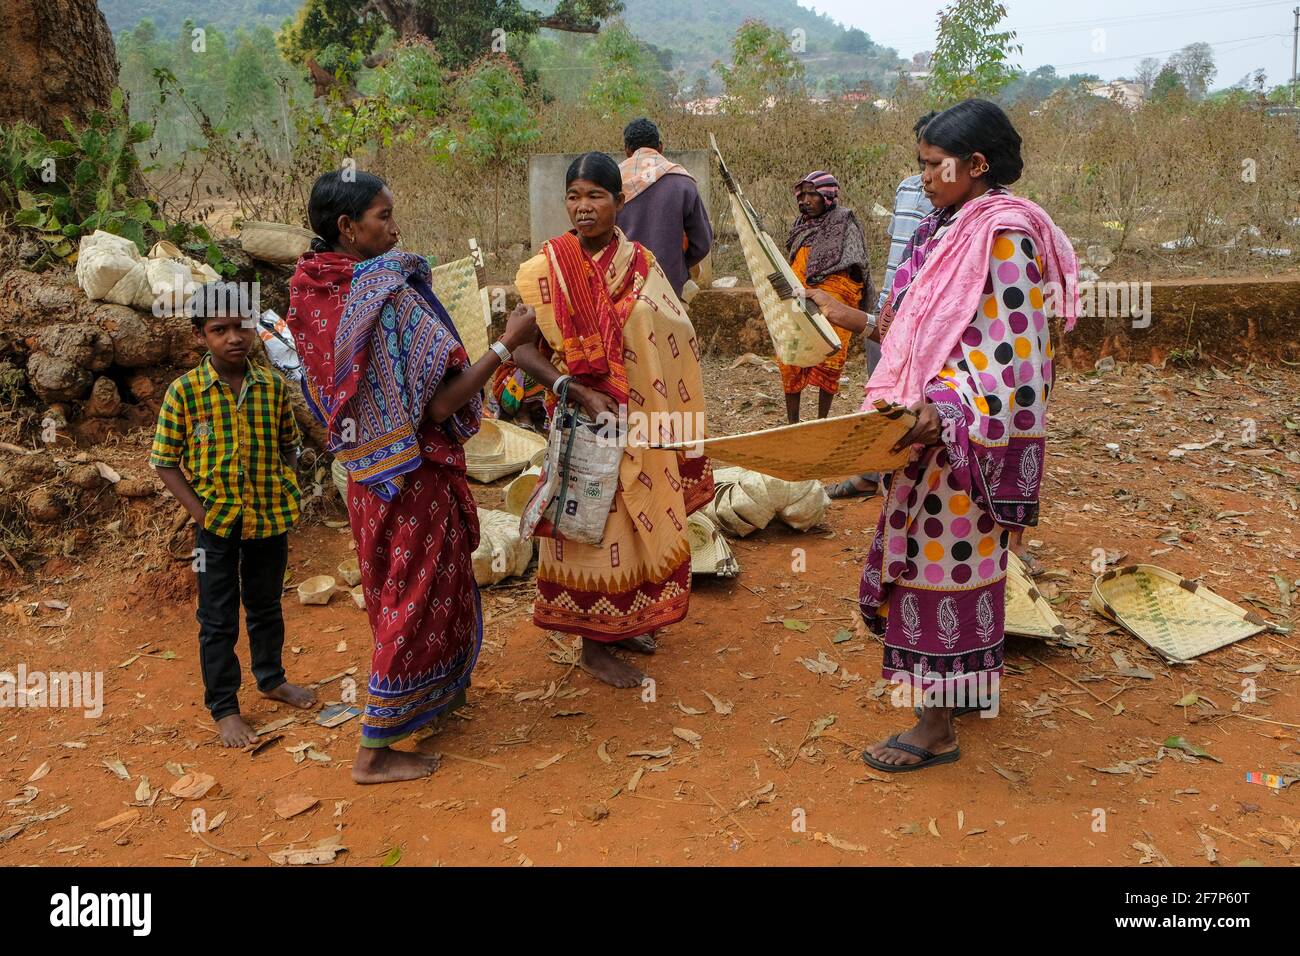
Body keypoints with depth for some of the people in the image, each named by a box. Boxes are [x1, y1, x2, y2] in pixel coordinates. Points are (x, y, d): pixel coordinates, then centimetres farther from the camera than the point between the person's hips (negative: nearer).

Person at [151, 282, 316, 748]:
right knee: (218, 620, 7)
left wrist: (287, 490, -3)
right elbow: (165, 462, -6)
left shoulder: (273, 386, -3)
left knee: (267, 606, 20)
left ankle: (271, 678, 41)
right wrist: (201, 513, -14)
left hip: (270, 517, 3)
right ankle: (224, 709, 20)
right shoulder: (184, 391, -11)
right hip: (216, 522, -3)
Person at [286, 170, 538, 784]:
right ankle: (375, 751, 16)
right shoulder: (391, 295, -24)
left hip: (364, 473, 8)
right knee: (419, 596, 6)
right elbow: (438, 404, -26)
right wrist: (506, 344, -22)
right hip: (413, 474, -8)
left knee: (391, 588, 22)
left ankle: (439, 694, 46)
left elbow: (326, 395, 11)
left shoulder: (312, 295, 0)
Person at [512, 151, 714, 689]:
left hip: (643, 423, 5)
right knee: (594, 526, 4)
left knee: (637, 520, 15)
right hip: (587, 421, -5)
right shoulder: (548, 267, -11)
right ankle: (593, 645, 20)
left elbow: (673, 343, 9)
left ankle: (623, 623, 35)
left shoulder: (641, 264, 2)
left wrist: (676, 422, 6)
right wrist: (580, 394, -25)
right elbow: (520, 348, -14)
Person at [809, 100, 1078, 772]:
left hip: (963, 435, -9)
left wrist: (941, 414, -32)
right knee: (927, 556, 17)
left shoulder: (1005, 236, -17)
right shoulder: (948, 229, 11)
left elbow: (1013, 353, -23)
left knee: (943, 562, -1)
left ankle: (937, 728, 13)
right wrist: (855, 320, 21)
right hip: (927, 427, 9)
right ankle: (951, 689, 34)